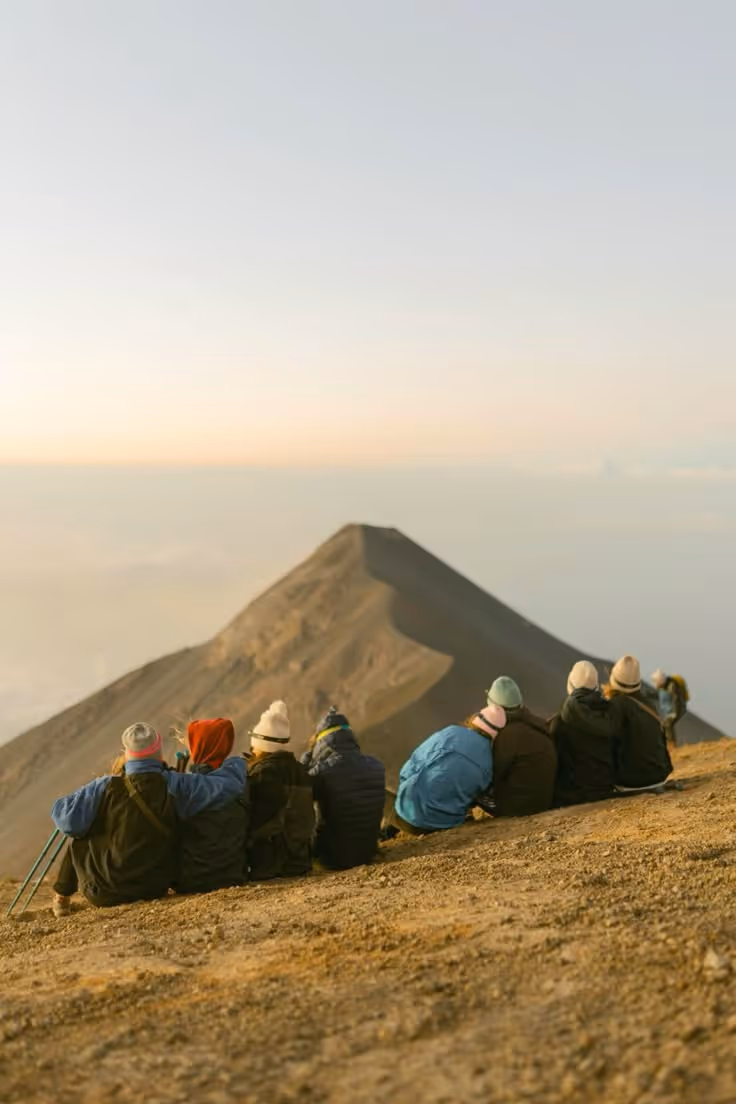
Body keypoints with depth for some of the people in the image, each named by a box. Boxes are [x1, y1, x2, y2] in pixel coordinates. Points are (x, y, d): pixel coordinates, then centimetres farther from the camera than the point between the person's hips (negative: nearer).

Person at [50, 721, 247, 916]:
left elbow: (66, 817, -19)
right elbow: (229, 781, -14)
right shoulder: (177, 787, -16)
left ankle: (62, 898, 34)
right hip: (154, 890, 1)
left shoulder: (104, 788, -18)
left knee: (79, 840, 24)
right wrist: (236, 763, 8)